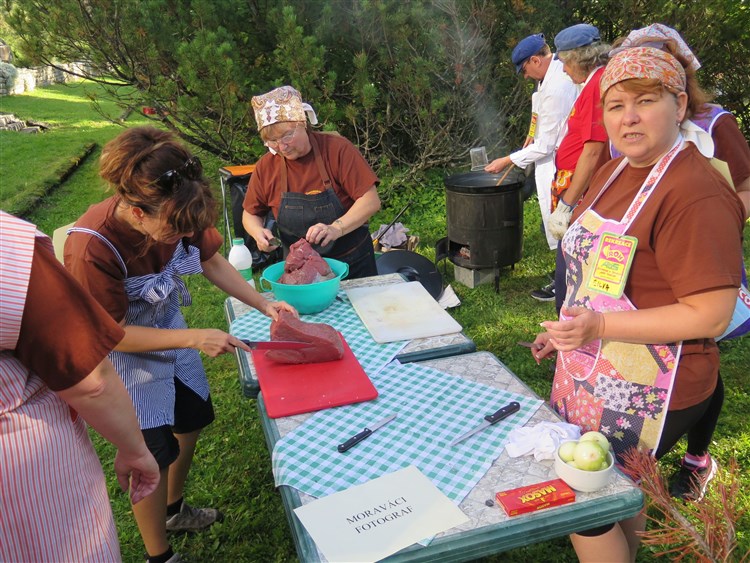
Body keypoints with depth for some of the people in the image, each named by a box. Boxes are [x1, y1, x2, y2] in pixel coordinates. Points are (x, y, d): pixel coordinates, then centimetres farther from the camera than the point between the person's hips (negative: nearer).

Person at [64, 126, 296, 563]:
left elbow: (212, 261, -3)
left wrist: (263, 304, -12)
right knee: (153, 456, 3)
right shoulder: (91, 248, -37)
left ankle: (174, 511, 49)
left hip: (168, 326, 7)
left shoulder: (177, 215, -22)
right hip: (123, 354, -6)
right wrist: (196, 339, -28)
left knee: (191, 423, 20)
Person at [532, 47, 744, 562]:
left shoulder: (696, 195, -22)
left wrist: (601, 326, -27)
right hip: (596, 375, 8)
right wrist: (568, 330, 15)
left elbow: (711, 316, -24)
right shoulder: (615, 173, 6)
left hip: (645, 395, -8)